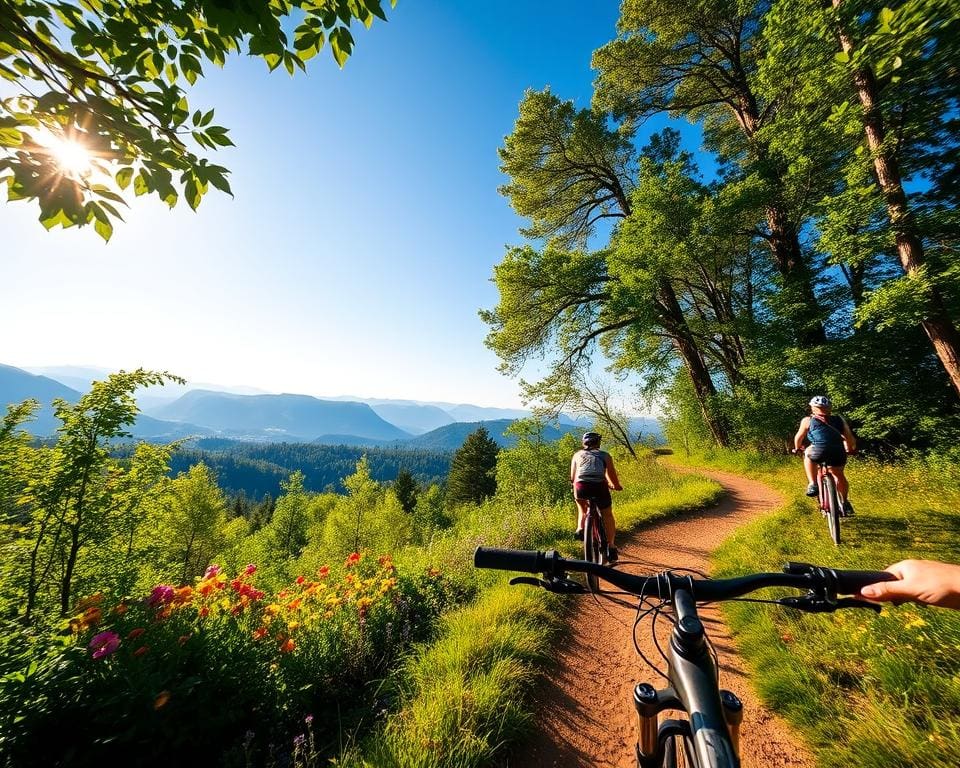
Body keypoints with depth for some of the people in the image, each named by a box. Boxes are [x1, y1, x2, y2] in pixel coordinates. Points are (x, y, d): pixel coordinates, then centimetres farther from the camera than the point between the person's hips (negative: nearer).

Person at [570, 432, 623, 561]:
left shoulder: (577, 455, 22)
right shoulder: (605, 455, 19)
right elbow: (612, 477, 18)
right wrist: (617, 486, 38)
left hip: (581, 487, 1)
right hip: (599, 486, -1)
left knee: (582, 507, 33)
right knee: (607, 515, 23)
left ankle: (580, 528, 13)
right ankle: (611, 547, 18)